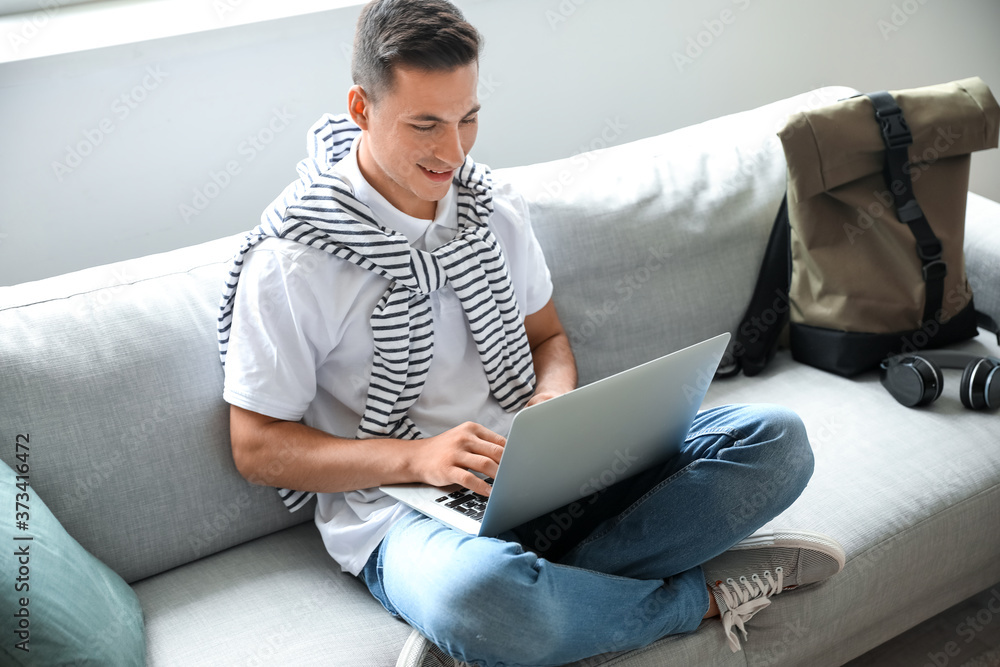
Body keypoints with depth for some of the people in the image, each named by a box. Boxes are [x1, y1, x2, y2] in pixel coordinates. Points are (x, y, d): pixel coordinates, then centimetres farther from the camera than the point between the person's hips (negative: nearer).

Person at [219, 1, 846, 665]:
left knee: (777, 438, -10)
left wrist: (554, 400, -6)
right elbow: (257, 446, -7)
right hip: (400, 506, -5)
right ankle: (702, 593, -11)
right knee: (474, 589, -43)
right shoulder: (291, 260, -10)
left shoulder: (495, 206, 8)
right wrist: (416, 457, -21)